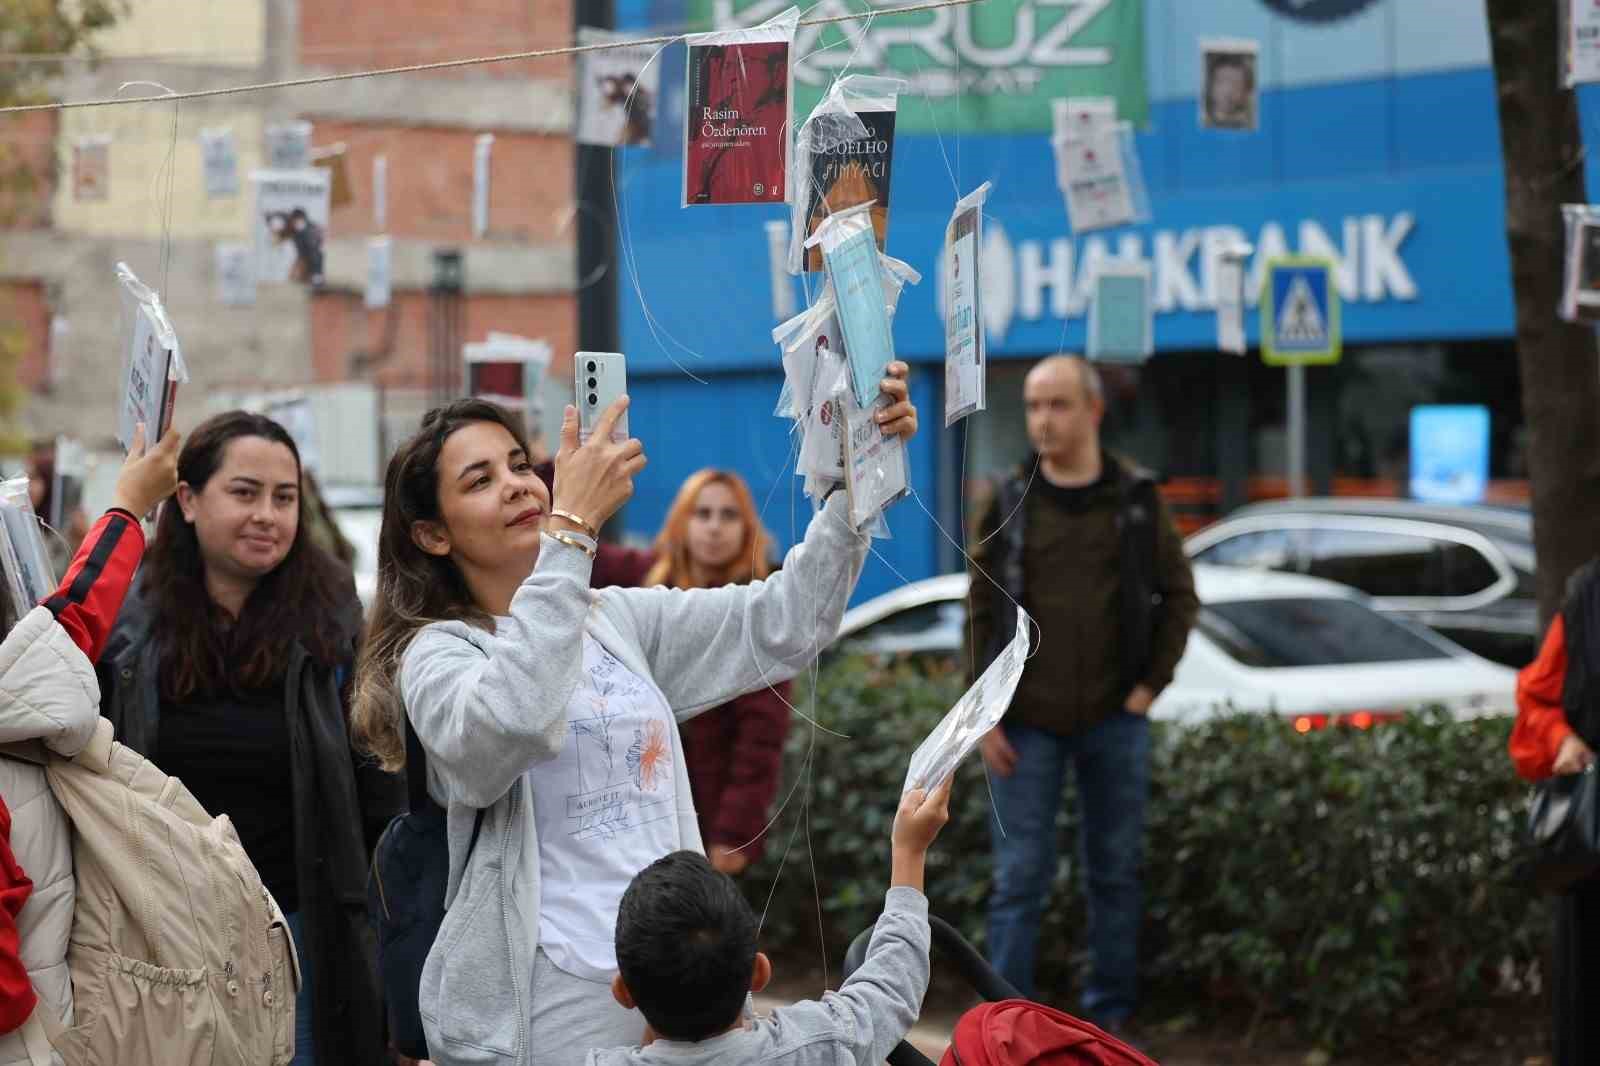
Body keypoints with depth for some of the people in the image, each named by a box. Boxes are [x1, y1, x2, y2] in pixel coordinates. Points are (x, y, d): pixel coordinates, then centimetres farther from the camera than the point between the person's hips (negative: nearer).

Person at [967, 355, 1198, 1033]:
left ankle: (1109, 1016, 19)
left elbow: (1178, 594, 8)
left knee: (1115, 873, 8)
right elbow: (982, 612, 3)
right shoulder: (1010, 503, 1)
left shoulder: (1136, 500, 2)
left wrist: (1151, 684, -1)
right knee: (1019, 880, -1)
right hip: (1028, 723, -1)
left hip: (1113, 720, 1)